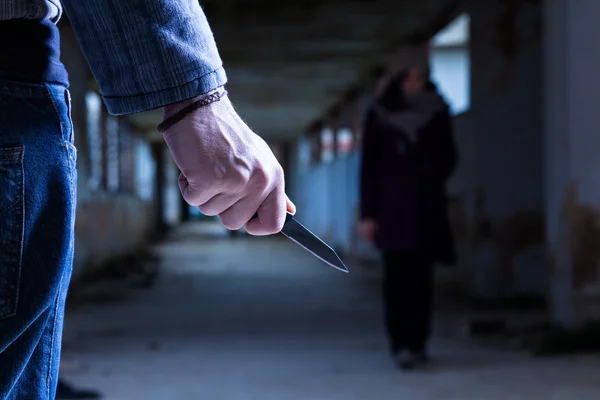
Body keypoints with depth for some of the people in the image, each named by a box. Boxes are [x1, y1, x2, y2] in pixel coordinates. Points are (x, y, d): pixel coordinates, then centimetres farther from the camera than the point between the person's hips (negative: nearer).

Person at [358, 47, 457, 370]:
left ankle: (417, 342, 11)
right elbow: (368, 166, 3)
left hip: (427, 207, 2)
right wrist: (367, 213, -2)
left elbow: (448, 157, 16)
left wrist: (433, 179, -5)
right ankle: (401, 344, -15)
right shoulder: (379, 114, 2)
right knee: (397, 274, -11)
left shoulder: (437, 112, 7)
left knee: (421, 276, 3)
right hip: (392, 207, -2)